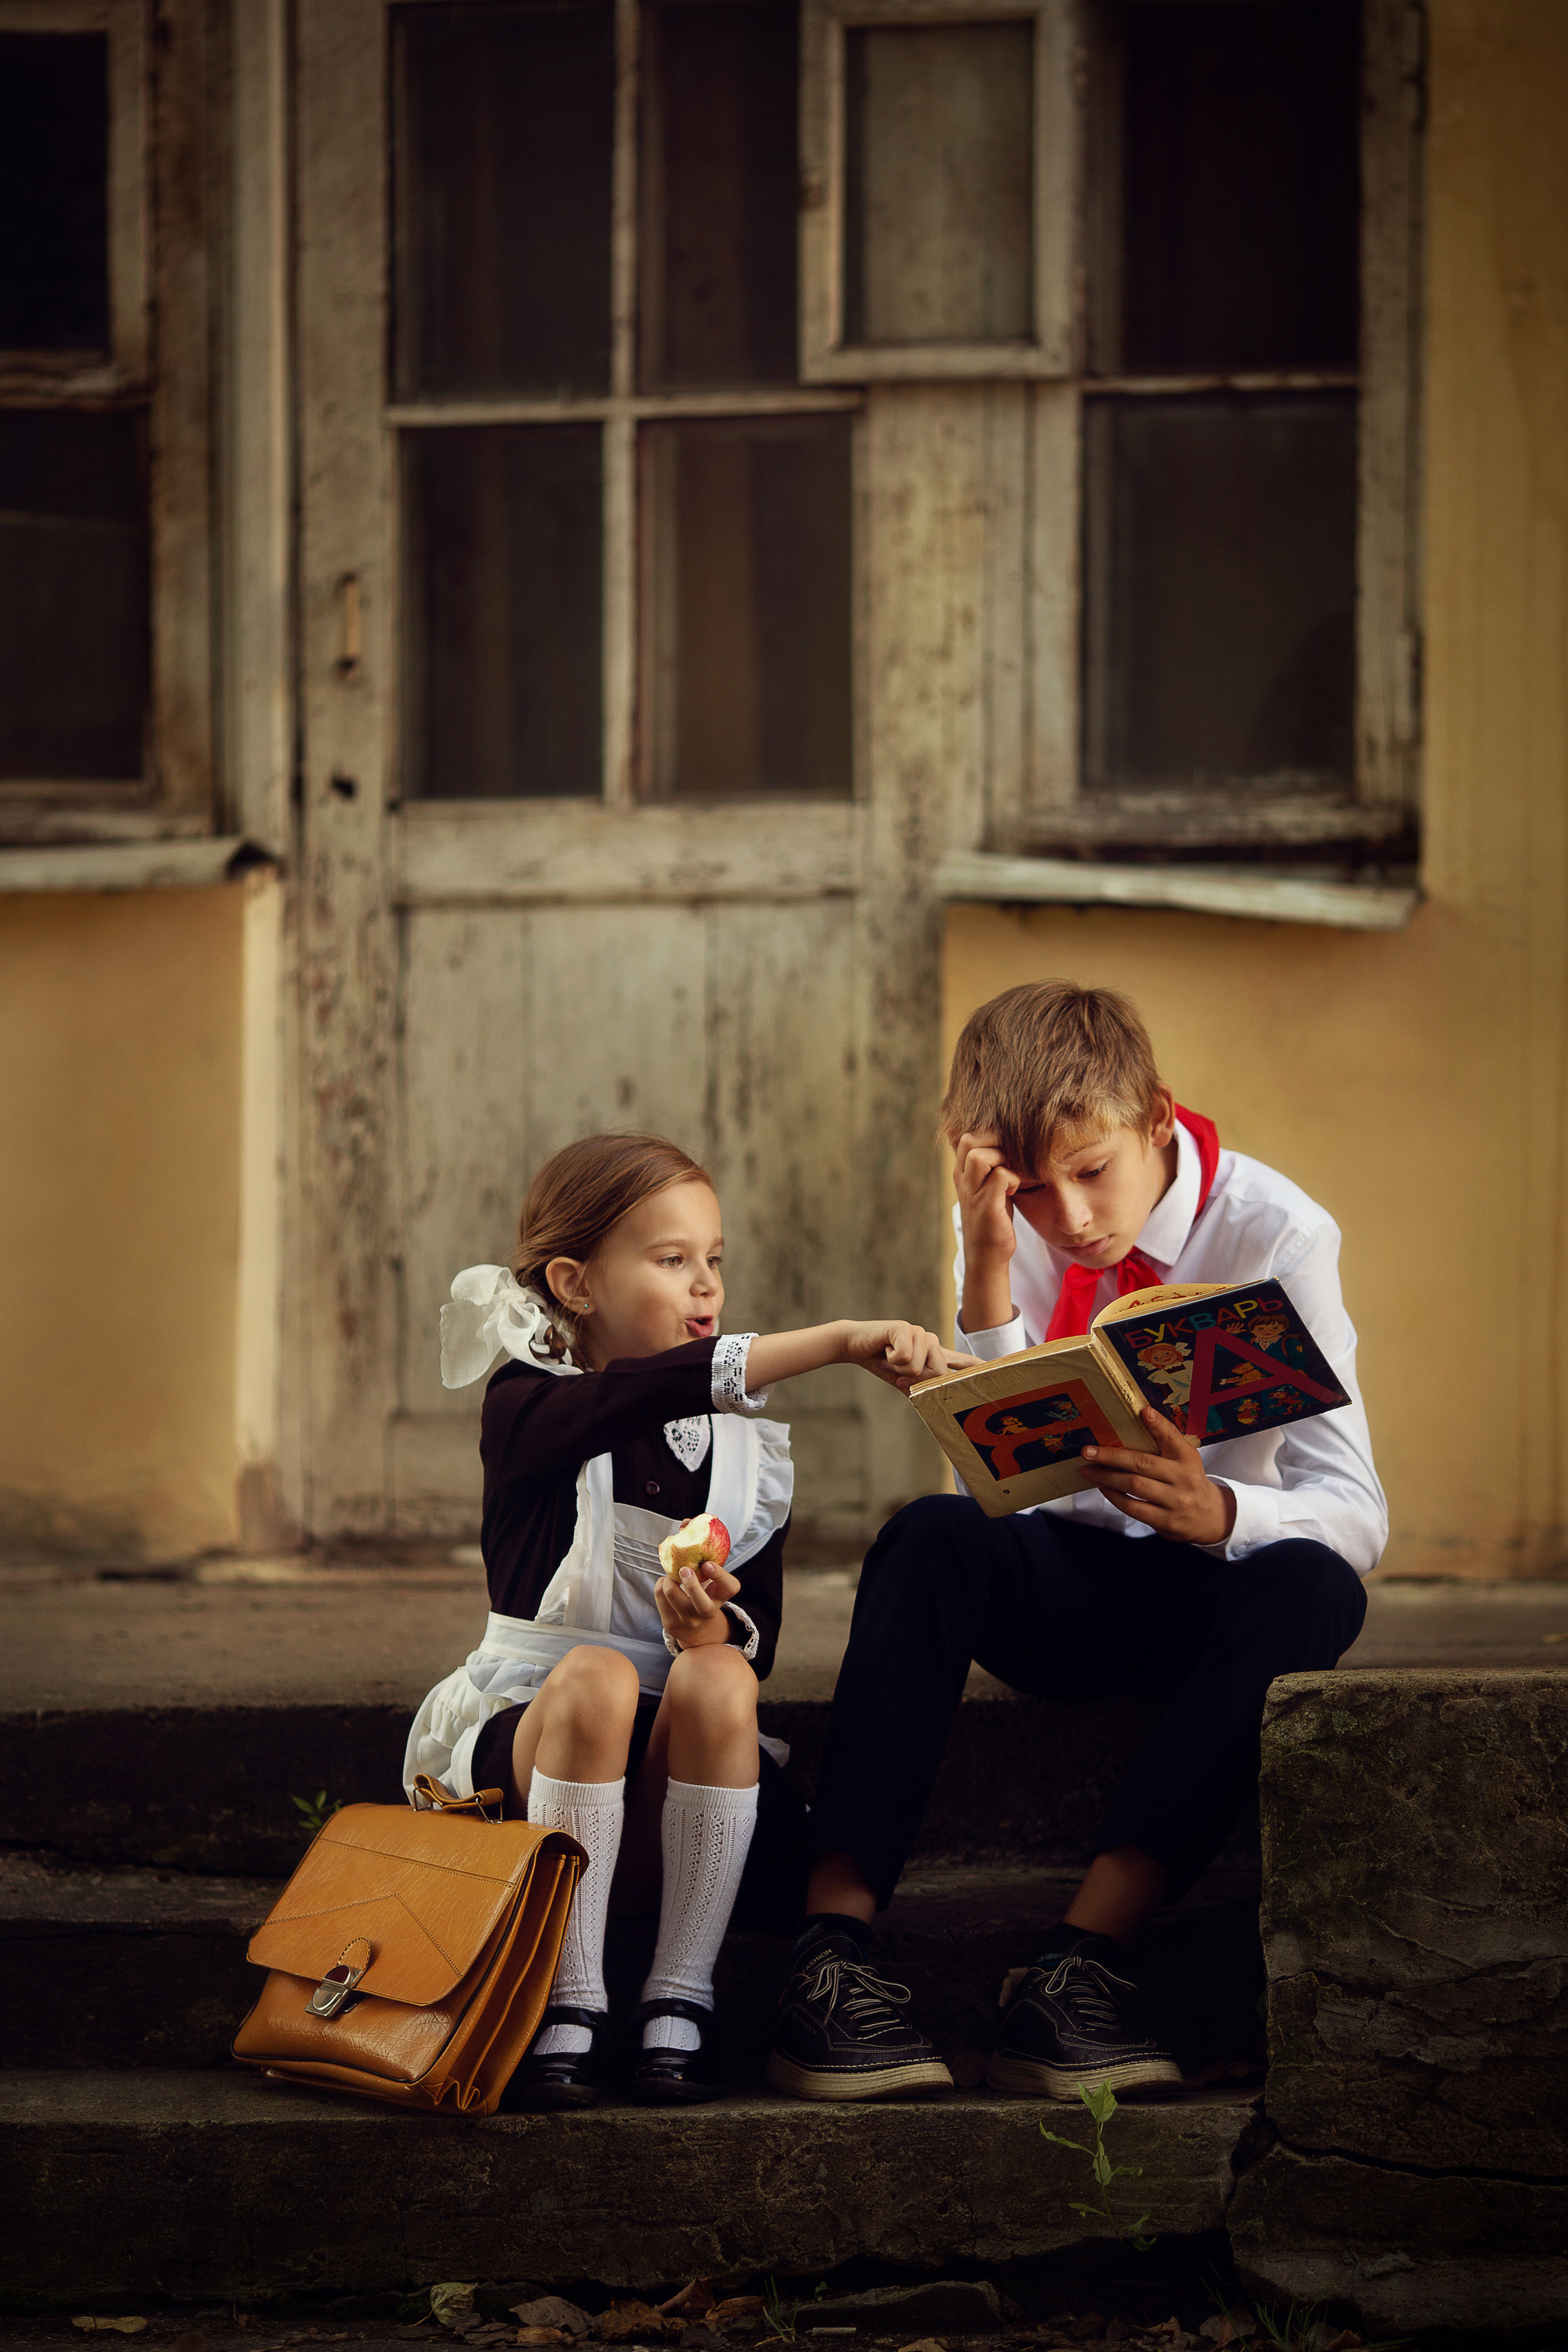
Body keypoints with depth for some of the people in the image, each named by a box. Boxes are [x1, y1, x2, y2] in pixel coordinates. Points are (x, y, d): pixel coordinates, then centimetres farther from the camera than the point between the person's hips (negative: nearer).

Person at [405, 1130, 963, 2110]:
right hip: (530, 1739, -3)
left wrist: (717, 1631, -21)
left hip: (673, 1765, 3)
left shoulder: (745, 1450, 11)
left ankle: (681, 1997, -25)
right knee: (596, 1675, -36)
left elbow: (762, 1638, 4)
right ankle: (570, 2006, -29)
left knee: (718, 1679, -31)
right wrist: (839, 1342, -35)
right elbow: (658, 1394, -26)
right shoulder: (531, 1411, -4)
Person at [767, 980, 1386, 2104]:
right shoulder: (1006, 1231, -5)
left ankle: (1076, 1961, -41)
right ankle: (830, 1956, -38)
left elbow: (1355, 1509, -20)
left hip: (1214, 1583, -2)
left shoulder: (1274, 1234, -13)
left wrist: (1217, 1510, -42)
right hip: (1068, 1587, 2)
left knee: (1310, 1587, -36)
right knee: (933, 1537, -30)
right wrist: (991, 1274, -24)